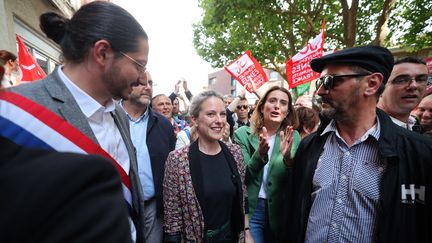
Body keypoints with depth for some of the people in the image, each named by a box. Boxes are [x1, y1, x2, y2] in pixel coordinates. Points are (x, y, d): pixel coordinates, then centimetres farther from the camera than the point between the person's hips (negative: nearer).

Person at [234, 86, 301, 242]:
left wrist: (288, 158, -27)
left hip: (281, 210, 3)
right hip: (251, 209, -2)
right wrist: (259, 155, -30)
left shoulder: (293, 137, -4)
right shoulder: (243, 134, -9)